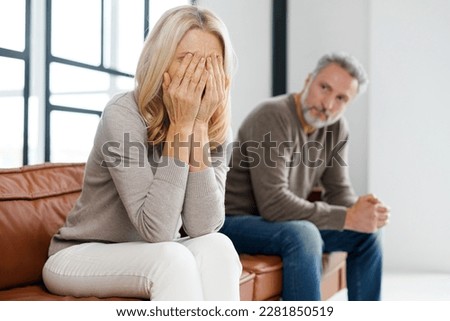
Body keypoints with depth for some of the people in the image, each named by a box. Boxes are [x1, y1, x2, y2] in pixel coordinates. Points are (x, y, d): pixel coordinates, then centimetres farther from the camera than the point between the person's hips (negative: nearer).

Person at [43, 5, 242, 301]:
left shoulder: (216, 130, -8)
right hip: (80, 256, -4)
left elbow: (202, 228, -22)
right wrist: (181, 124, -31)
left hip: (152, 255, 5)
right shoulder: (124, 114, -24)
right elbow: (156, 229, -30)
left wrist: (199, 124, -26)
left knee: (216, 247, -25)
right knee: (172, 258, -32)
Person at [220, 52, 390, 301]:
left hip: (283, 221, 8)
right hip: (235, 222, -8)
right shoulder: (273, 116, -25)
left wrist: (359, 209, -21)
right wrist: (347, 218, -29)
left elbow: (338, 190, 3)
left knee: (366, 232, 5)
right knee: (302, 235, -34)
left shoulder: (336, 128, -1)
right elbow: (273, 203, -31)